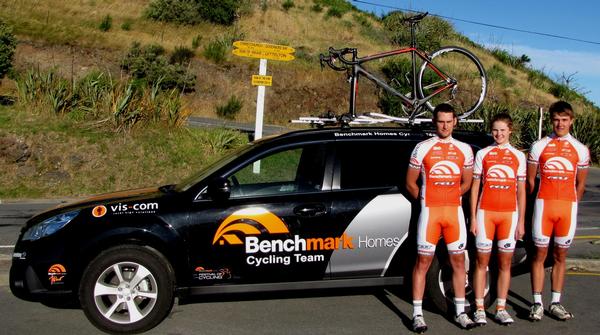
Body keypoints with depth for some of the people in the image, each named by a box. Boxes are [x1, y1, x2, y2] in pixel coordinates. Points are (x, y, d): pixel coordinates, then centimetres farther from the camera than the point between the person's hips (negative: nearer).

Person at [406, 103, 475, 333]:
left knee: (458, 261, 7)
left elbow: (466, 183, 17)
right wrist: (426, 201, 4)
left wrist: (448, 199, 11)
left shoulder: (464, 150, 9)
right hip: (429, 212, -3)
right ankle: (417, 314, 4)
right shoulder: (422, 148, 1)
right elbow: (410, 184, 3)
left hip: (454, 211, 3)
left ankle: (460, 312, 18)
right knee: (423, 262, -2)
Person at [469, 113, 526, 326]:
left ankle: (501, 309, 14)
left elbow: (521, 191, 9)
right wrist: (473, 218, 0)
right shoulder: (482, 154, 7)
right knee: (482, 261, 1)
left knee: (505, 263, 5)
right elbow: (474, 187, 6)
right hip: (485, 212, -1)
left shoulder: (518, 156, 9)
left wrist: (521, 221, 5)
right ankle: (479, 309, 8)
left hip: (509, 214, 1)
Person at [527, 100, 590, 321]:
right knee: (540, 254, 0)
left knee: (560, 256, 8)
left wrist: (570, 205, 7)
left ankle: (555, 303, 16)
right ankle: (537, 303, 6)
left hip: (568, 207, 2)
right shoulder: (539, 146, 3)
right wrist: (538, 203, 5)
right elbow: (530, 180, 6)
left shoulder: (580, 150, 8)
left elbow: (580, 184, 12)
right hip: (543, 205, -1)